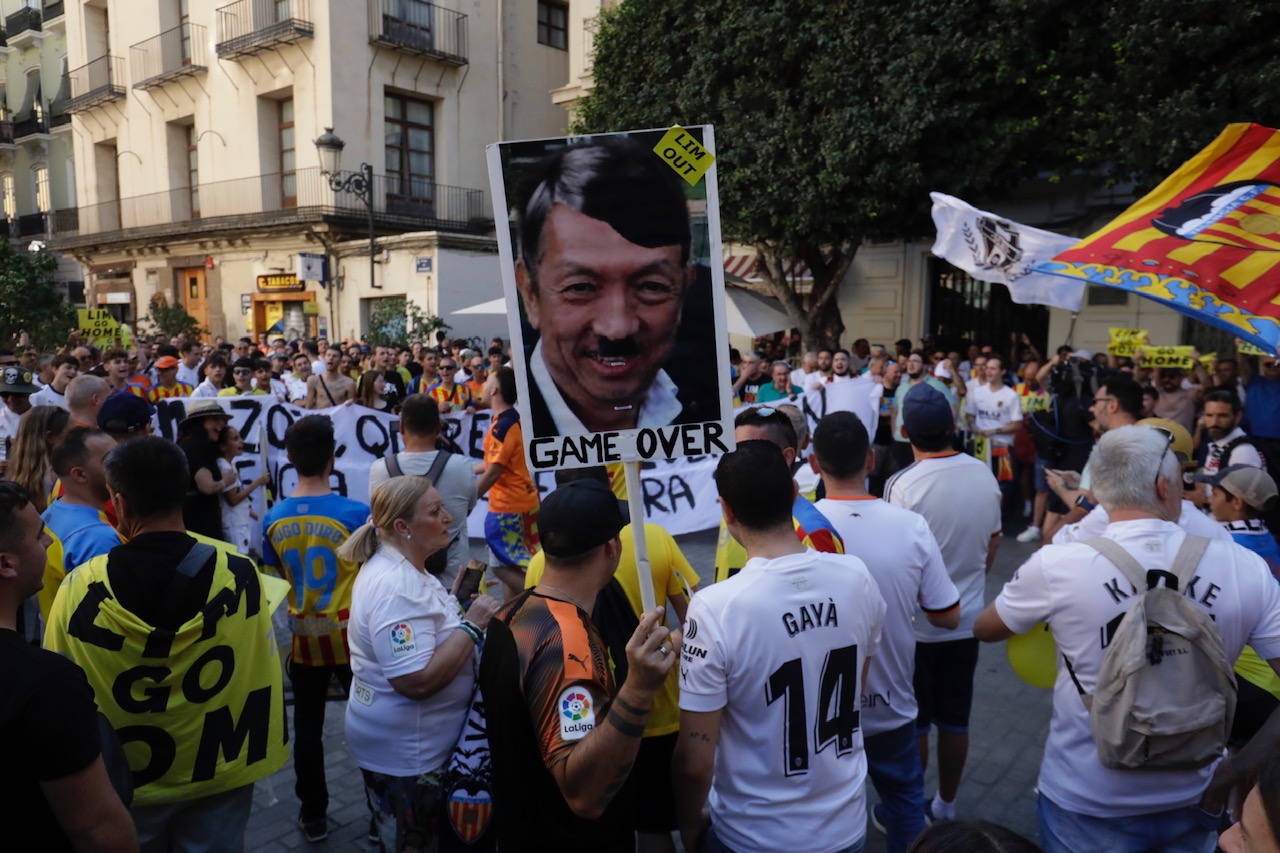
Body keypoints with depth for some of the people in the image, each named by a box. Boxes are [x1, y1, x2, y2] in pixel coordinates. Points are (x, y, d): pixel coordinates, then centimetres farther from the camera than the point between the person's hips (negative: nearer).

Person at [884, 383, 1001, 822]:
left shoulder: (904, 485, -22)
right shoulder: (984, 474, -6)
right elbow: (992, 547, 7)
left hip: (915, 625, -4)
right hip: (966, 619, 5)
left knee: (912, 723, 11)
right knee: (955, 721, 17)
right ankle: (945, 806, 33)